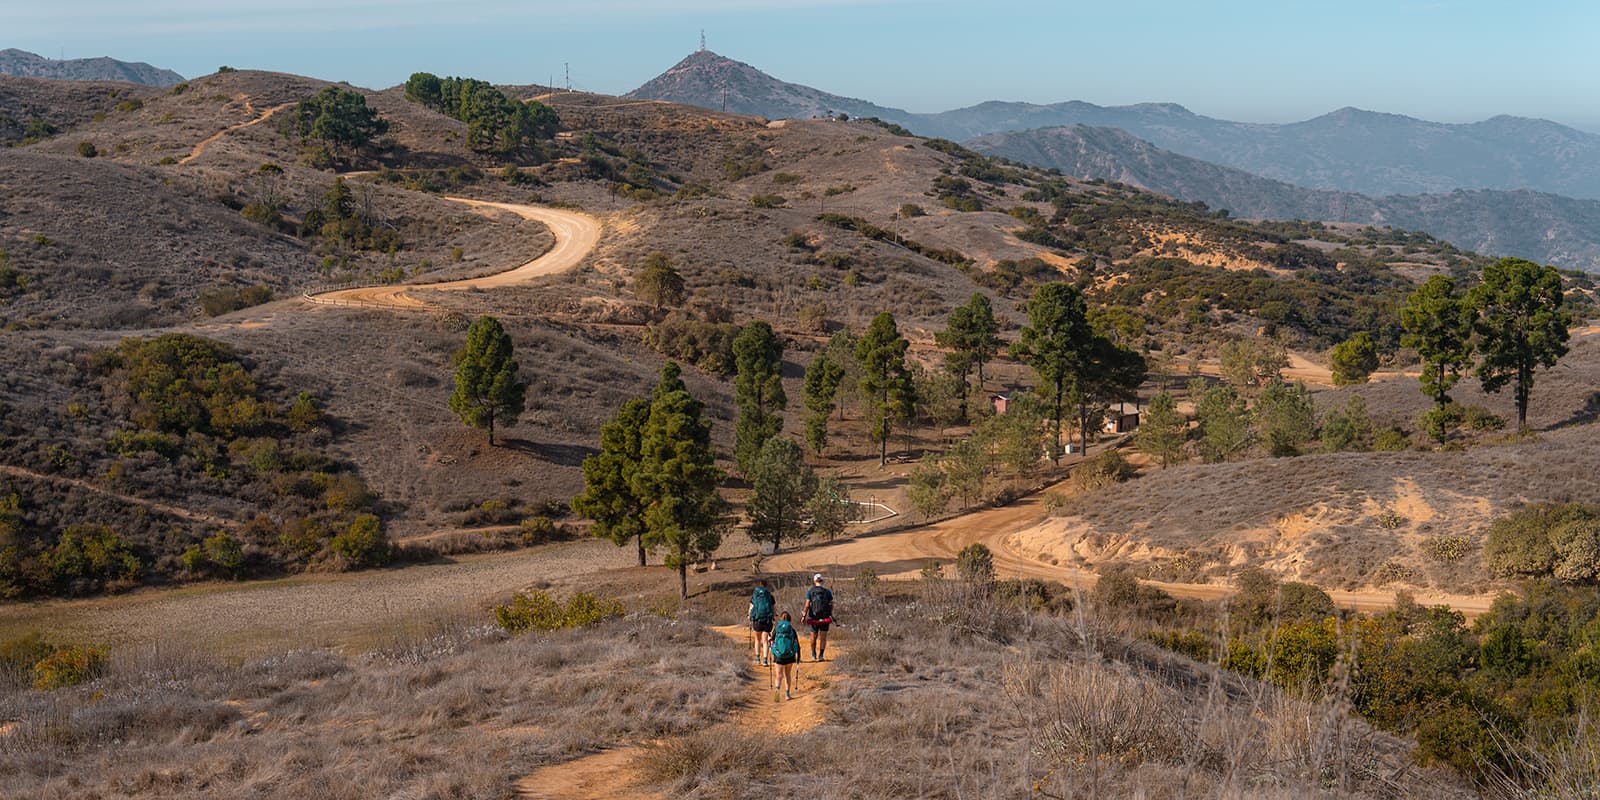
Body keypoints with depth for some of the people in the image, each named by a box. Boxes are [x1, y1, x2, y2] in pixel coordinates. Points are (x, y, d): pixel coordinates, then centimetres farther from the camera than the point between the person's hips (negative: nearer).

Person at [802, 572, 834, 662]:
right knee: (823, 637, 3)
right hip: (825, 618, 0)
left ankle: (814, 654, 29)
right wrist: (831, 615, 12)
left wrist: (804, 616, -6)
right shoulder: (827, 591, 1)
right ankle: (821, 655, -8)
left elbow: (807, 605, -9)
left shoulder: (810, 591, -2)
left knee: (814, 636, 16)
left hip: (814, 617, 0)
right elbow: (831, 604, 0)